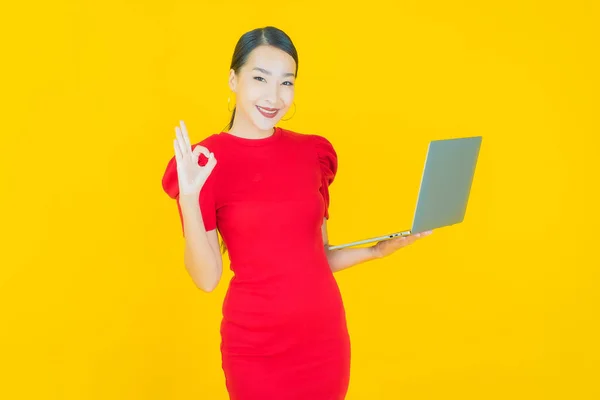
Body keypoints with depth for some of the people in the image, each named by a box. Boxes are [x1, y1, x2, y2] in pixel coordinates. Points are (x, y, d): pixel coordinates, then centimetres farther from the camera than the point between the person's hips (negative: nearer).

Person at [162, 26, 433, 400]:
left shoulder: (313, 152, 3)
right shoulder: (206, 161, -8)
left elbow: (317, 258, 10)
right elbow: (207, 278, -11)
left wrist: (377, 250, -3)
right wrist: (189, 198, -22)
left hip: (326, 335, 4)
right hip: (257, 346, -4)